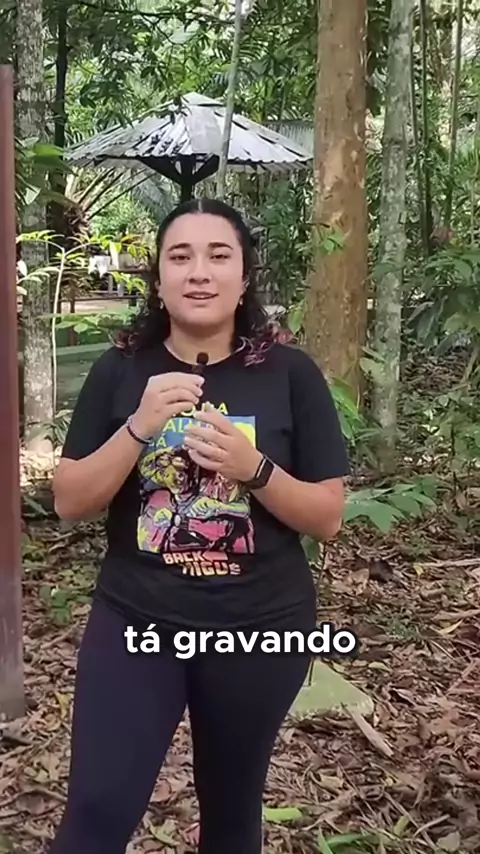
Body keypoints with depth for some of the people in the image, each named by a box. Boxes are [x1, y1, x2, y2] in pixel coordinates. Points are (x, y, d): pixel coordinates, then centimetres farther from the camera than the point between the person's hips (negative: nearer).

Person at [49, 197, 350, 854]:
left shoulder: (290, 374, -6)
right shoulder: (119, 372, -3)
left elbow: (328, 517, -4)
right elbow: (70, 501, -4)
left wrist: (254, 467, -22)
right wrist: (139, 428, -20)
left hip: (260, 630, 0)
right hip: (134, 624, 0)